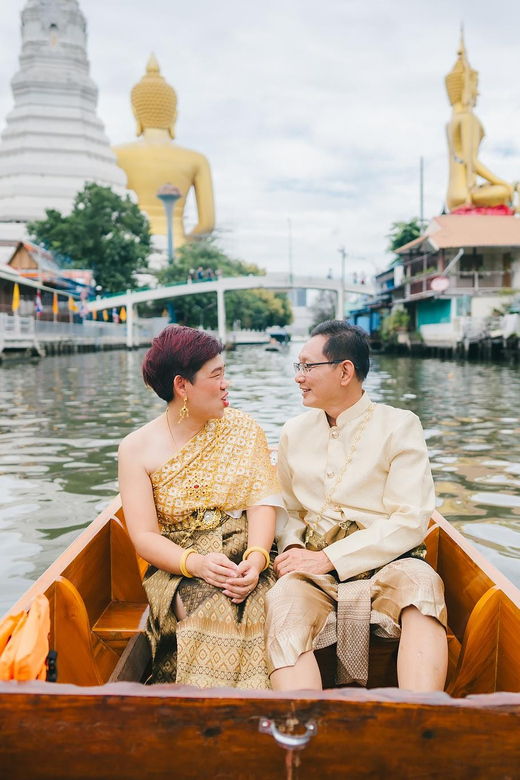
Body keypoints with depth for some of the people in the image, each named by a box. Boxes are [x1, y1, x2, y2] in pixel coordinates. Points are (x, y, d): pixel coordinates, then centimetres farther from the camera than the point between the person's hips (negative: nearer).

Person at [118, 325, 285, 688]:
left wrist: (256, 557, -23)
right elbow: (144, 537, -5)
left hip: (244, 560, 2)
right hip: (178, 569, -1)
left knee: (259, 607, -30)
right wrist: (196, 563, -24)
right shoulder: (136, 449, 1)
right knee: (212, 608, -32)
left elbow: (263, 502, -3)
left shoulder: (244, 430, 6)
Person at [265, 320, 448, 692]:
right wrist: (293, 546, -2)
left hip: (385, 563, -2)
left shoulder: (399, 426, 1)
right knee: (281, 608, -31)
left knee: (421, 584, -36)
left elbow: (410, 521, -8)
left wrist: (327, 558, -14)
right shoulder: (294, 432, 15)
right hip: (314, 569, 3)